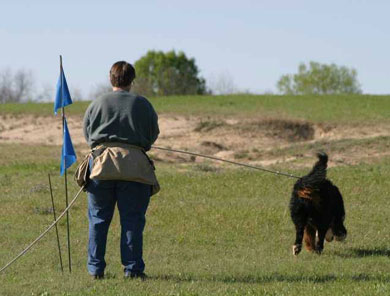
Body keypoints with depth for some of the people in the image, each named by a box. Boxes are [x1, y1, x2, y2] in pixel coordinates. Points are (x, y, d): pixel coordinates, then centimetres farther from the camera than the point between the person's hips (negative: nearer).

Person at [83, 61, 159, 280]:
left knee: (98, 219, 8)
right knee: (132, 220, 3)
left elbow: (87, 133, 13)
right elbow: (153, 135, 12)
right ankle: (132, 268, 0)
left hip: (101, 164, 1)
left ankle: (96, 268, 7)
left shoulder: (97, 104, 8)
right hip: (134, 164, -1)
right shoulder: (143, 105, 6)